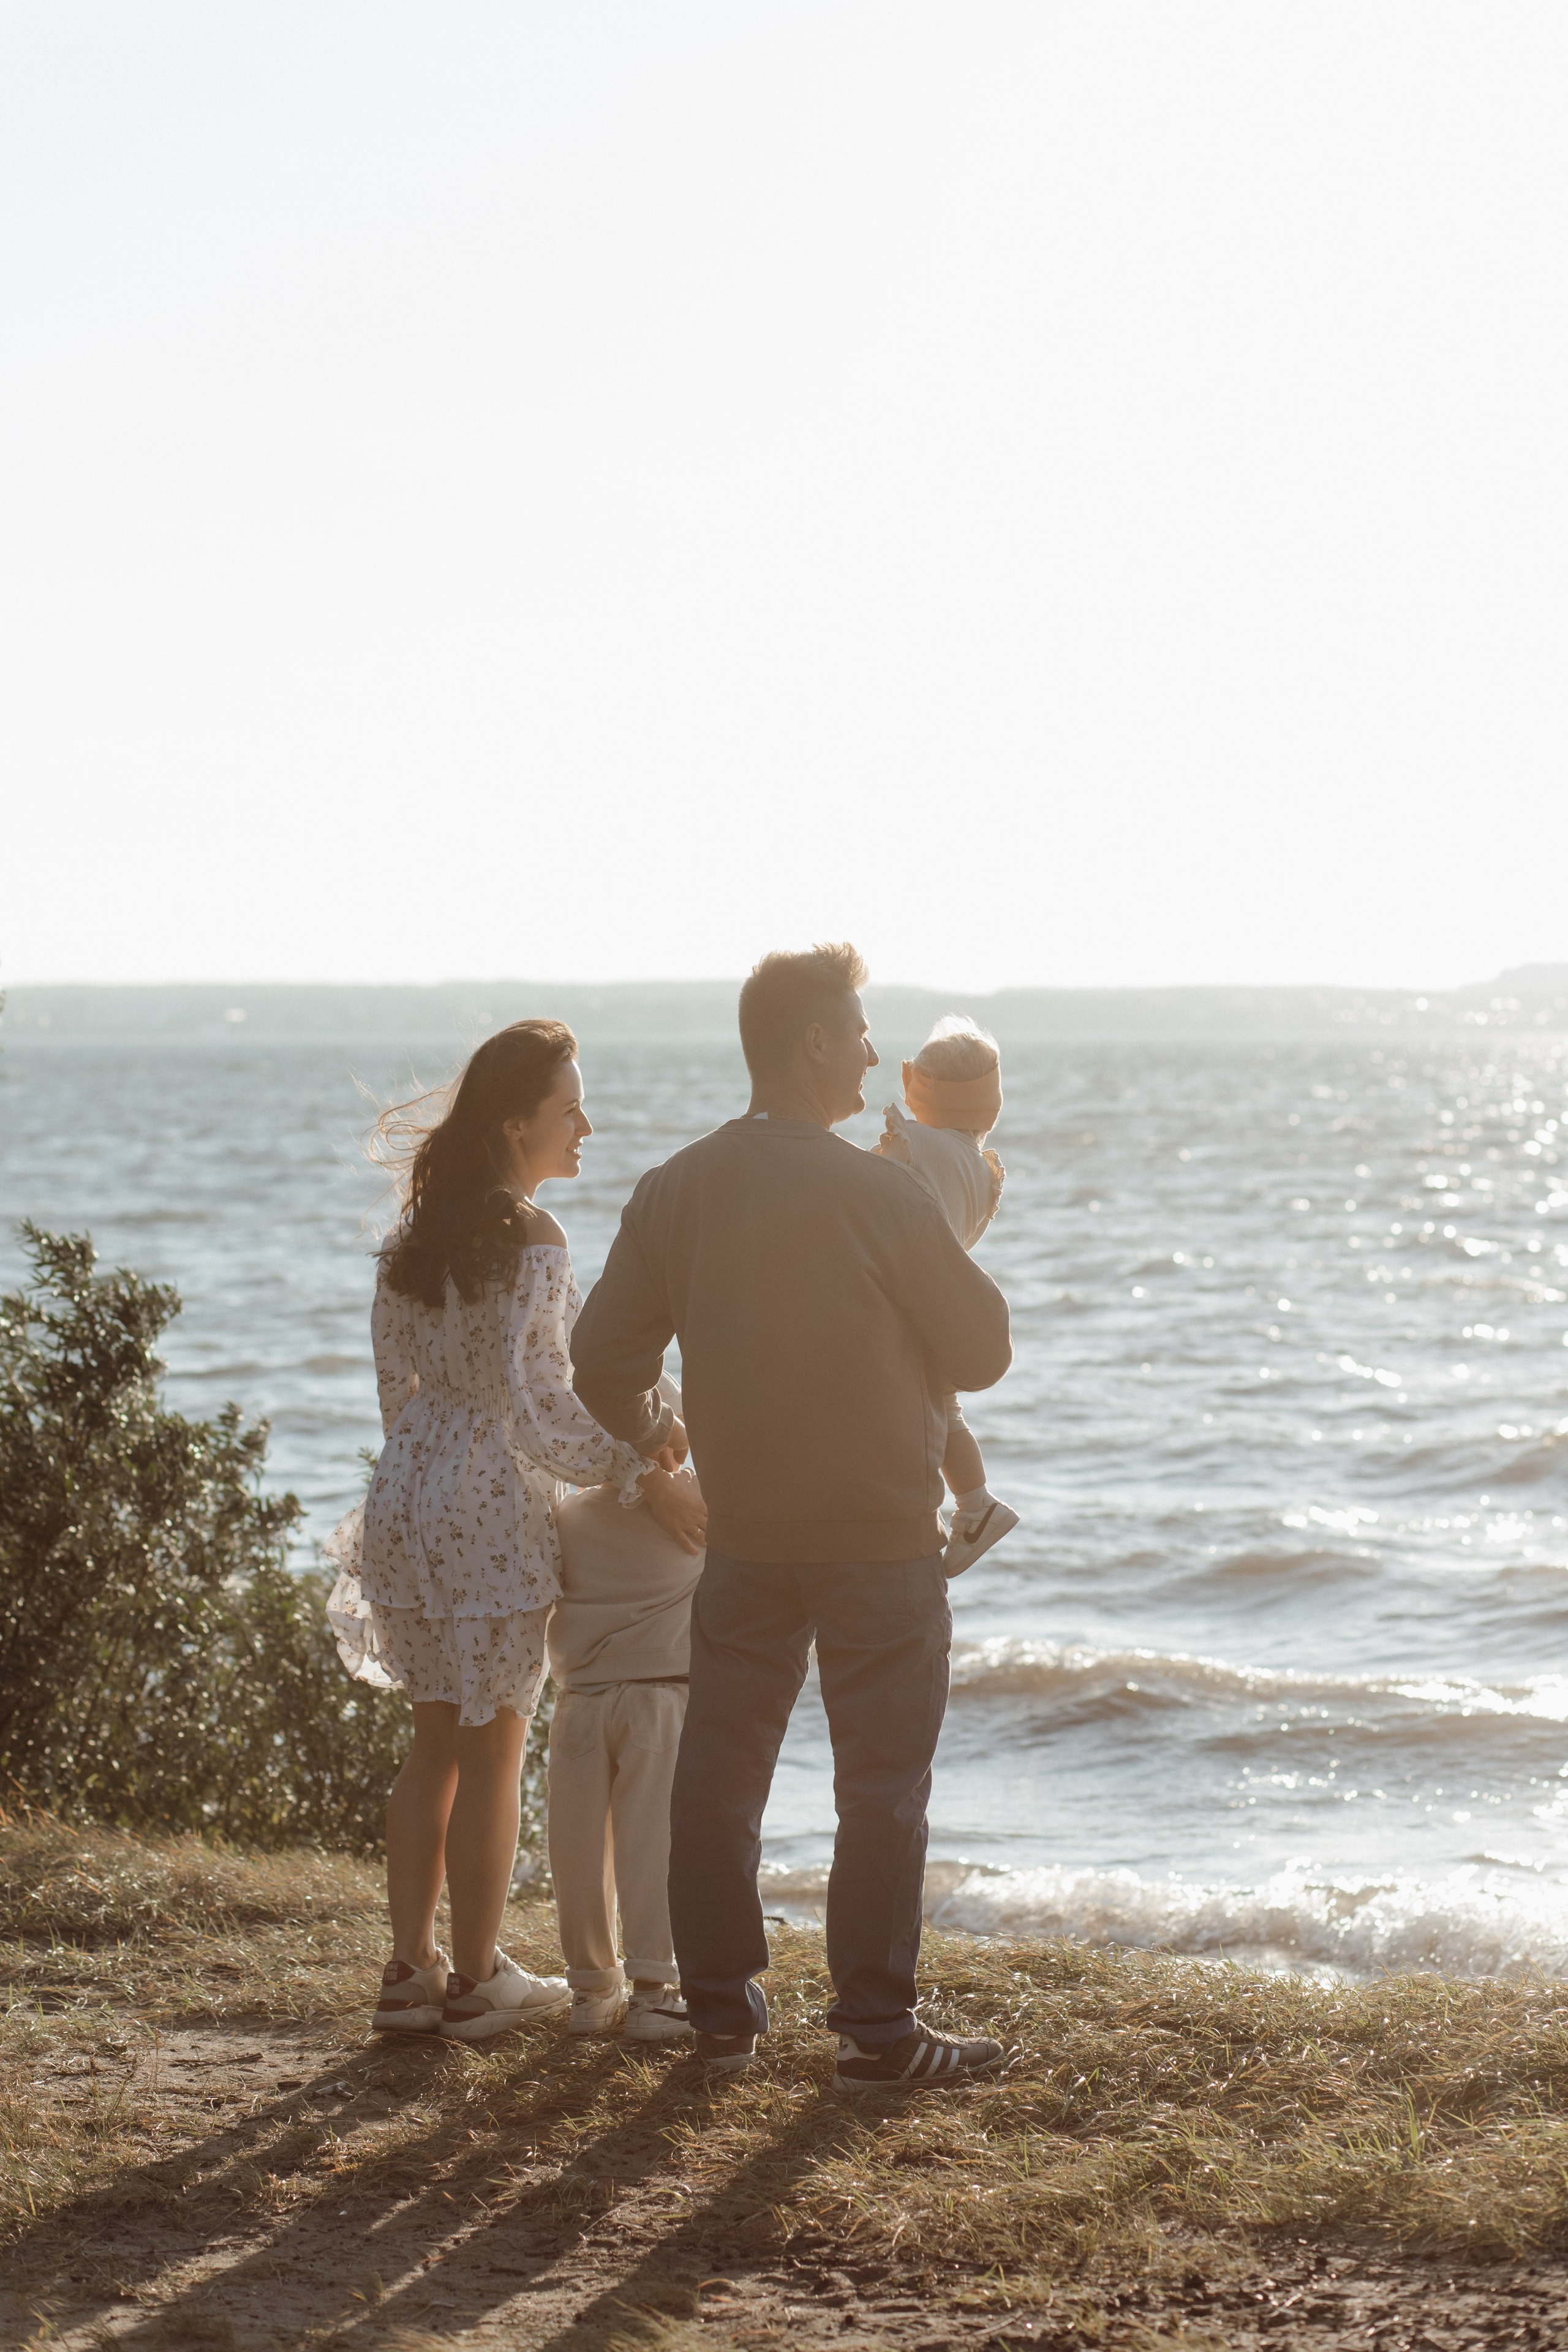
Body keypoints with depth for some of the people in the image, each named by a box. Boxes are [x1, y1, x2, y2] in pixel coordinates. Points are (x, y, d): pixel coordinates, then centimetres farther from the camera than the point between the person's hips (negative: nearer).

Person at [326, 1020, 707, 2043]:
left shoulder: (420, 1232, 9)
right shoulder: (529, 1237, -16)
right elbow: (535, 1401, -20)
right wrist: (643, 1476, -19)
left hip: (411, 1493, 8)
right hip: (493, 1506, -8)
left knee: (439, 1739, 15)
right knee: (493, 1750, 3)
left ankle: (411, 1968, 15)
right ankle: (477, 1980, 10)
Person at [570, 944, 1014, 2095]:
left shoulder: (675, 1192, 0)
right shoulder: (881, 1196, -15)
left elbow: (605, 1362, 3)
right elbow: (982, 1350, -8)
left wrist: (654, 1439, 23)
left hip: (744, 1534, 5)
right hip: (882, 1535, -5)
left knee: (722, 1770, 13)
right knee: (883, 1784, 3)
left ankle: (722, 2010, 18)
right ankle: (876, 2029, 5)